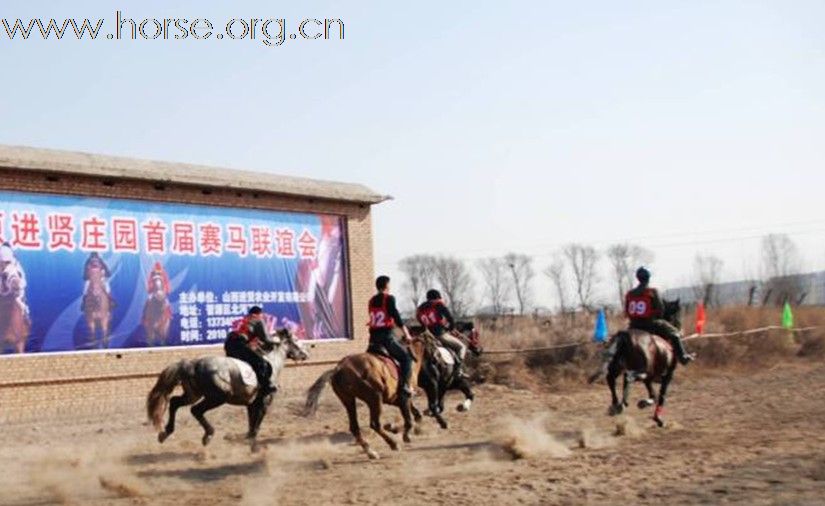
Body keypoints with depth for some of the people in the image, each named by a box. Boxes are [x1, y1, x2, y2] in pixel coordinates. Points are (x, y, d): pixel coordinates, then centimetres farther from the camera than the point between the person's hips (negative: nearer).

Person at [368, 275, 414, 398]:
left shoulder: (372, 301, 15)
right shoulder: (389, 298, -4)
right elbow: (396, 316, -10)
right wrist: (406, 334, -8)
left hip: (373, 337, 7)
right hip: (386, 337, -7)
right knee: (406, 357, -1)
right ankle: (404, 386, -15)